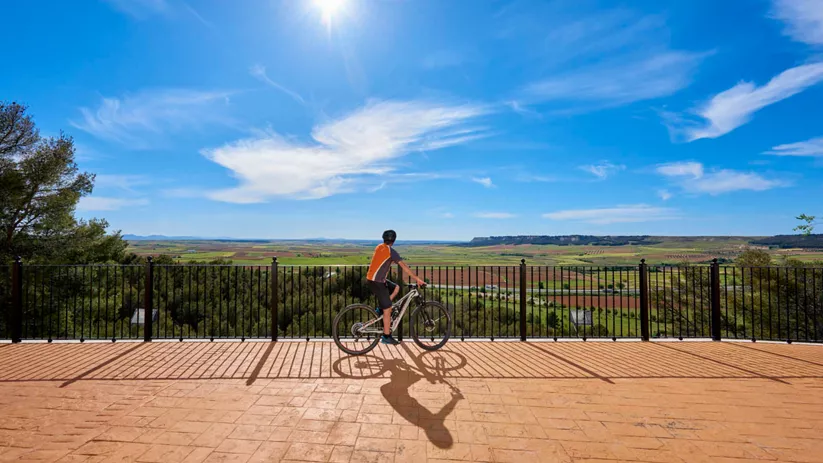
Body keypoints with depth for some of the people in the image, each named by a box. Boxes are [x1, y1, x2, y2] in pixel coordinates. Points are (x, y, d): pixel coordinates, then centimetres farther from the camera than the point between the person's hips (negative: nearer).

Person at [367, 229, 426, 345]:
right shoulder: (391, 251, -14)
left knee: (396, 288, 19)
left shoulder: (379, 247, 10)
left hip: (372, 279, 8)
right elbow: (404, 267, -18)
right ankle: (386, 337, 6)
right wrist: (417, 279, -18)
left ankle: (380, 309, 13)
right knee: (388, 309, -1)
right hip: (377, 281, -8)